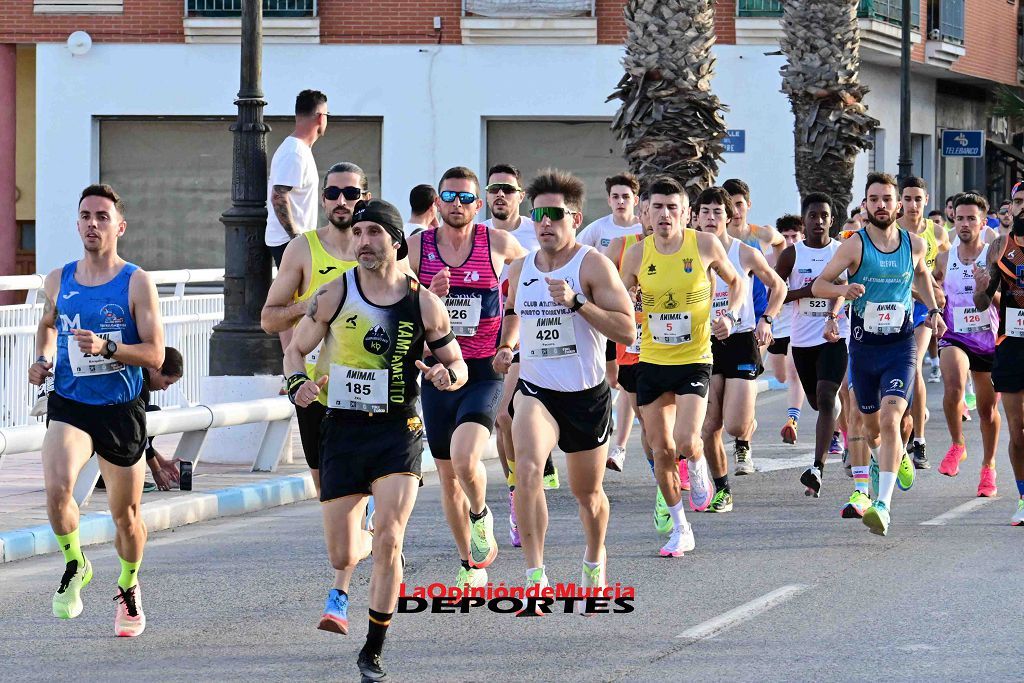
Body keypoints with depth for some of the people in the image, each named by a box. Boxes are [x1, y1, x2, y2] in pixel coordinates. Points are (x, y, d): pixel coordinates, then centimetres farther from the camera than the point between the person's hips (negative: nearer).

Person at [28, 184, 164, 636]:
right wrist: (44, 358, 6)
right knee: (57, 487, -25)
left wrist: (106, 348, -25)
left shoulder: (137, 283, -6)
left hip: (121, 410, -1)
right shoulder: (59, 281, 5)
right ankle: (75, 566, 0)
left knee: (125, 513, 10)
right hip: (69, 405, 1)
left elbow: (155, 355, -10)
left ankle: (129, 587, 37)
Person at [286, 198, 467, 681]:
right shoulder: (334, 295, -1)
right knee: (341, 556, 2)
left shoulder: (424, 303, -1)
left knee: (388, 541, -17)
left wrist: (447, 375, -14)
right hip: (342, 429, 1)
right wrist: (298, 385, -10)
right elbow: (296, 349, 10)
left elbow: (457, 364, 9)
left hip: (398, 432, -1)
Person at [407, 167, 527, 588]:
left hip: (485, 372, -3)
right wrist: (429, 296, -19)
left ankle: (480, 515, 8)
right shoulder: (417, 248, 1)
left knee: (465, 459, -25)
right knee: (447, 475, 10)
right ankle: (470, 566, 27)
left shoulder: (498, 244, -3)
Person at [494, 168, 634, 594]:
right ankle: (535, 577, -27)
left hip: (587, 394, -1)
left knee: (587, 493, 15)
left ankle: (595, 557, 47)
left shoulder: (592, 265, -10)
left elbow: (627, 331, -18)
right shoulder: (519, 270, 4)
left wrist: (577, 302, -27)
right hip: (535, 388, 2)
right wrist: (505, 347, 5)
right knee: (527, 468, -27)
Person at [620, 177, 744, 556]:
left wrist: (730, 315, -6)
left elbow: (736, 281, 10)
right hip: (652, 362, 2)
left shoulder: (705, 245, -7)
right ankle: (680, 530, 19)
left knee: (686, 442, -19)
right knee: (662, 450, 4)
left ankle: (698, 468, 19)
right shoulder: (637, 254, -3)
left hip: (694, 361, -2)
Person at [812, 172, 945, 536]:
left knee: (890, 419, -20)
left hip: (901, 347, -1)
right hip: (864, 347, 1)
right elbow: (818, 285, -8)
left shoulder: (915, 244, 1)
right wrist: (842, 290, -28)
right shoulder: (855, 245, -8)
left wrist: (933, 309, 12)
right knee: (870, 426, 14)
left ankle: (882, 505, -25)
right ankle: (899, 456, 50)